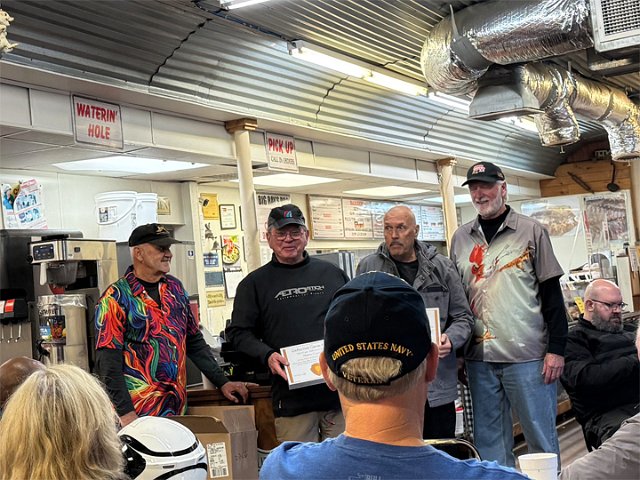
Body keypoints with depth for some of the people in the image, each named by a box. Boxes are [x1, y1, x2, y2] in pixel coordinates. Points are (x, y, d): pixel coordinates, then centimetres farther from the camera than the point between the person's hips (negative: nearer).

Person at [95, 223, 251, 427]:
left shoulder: (175, 288, 12)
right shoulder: (116, 297, -7)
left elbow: (194, 342, 18)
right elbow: (108, 362, -12)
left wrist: (222, 382, 11)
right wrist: (125, 412, -18)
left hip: (178, 406, 6)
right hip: (139, 411, -5)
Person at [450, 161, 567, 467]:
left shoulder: (530, 232, 0)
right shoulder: (461, 238, 11)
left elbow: (552, 294, -1)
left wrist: (556, 349, -6)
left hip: (527, 356, -4)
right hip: (479, 357, 4)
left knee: (541, 436, 1)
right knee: (488, 439, 9)